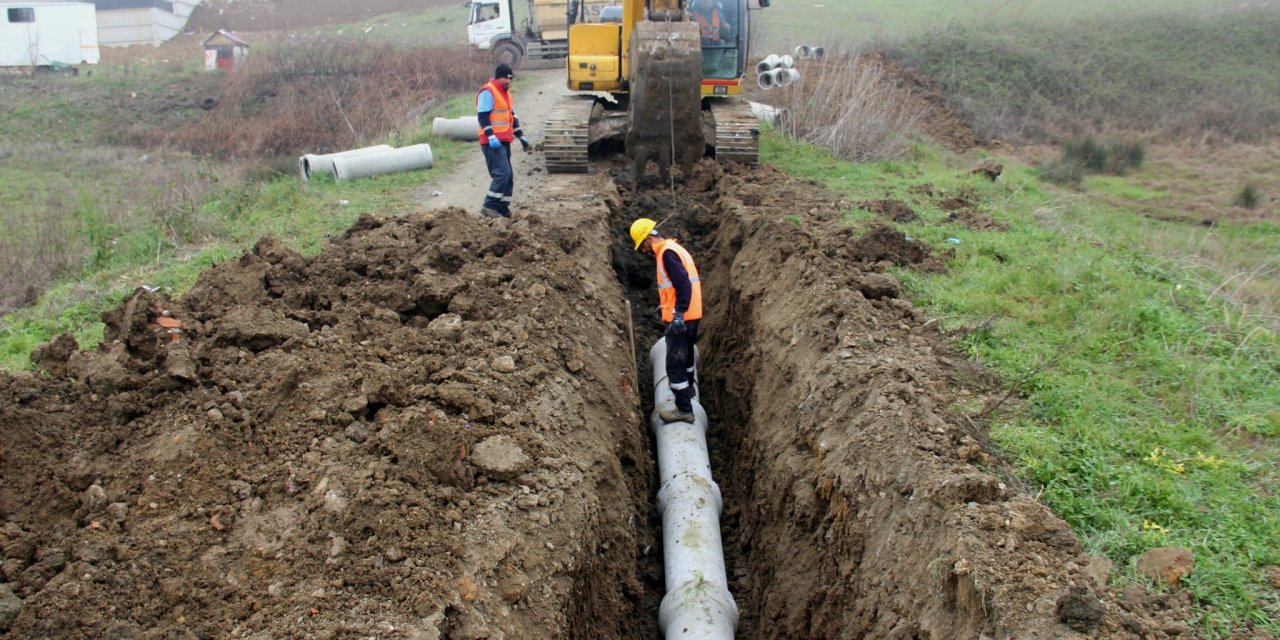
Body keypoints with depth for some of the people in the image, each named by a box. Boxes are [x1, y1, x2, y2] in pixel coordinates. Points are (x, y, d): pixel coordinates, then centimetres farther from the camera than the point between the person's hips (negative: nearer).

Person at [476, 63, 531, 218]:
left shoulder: (505, 93, 20)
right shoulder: (488, 92, -10)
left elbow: (512, 116, 27)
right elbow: (483, 116, -17)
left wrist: (521, 136, 23)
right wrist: (491, 136, -24)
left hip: (504, 141, 10)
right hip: (493, 142, -10)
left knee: (509, 176, 8)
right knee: (502, 173, -18)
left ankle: (502, 208, 13)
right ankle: (489, 206, -14)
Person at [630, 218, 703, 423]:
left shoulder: (667, 253, -16)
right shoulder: (675, 249, 15)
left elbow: (683, 284, -26)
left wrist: (678, 314, -29)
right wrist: (667, 304, 28)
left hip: (680, 318, -10)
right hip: (691, 315, 10)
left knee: (675, 364, -7)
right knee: (686, 357, 28)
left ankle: (684, 409, -5)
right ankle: (687, 392, 48)